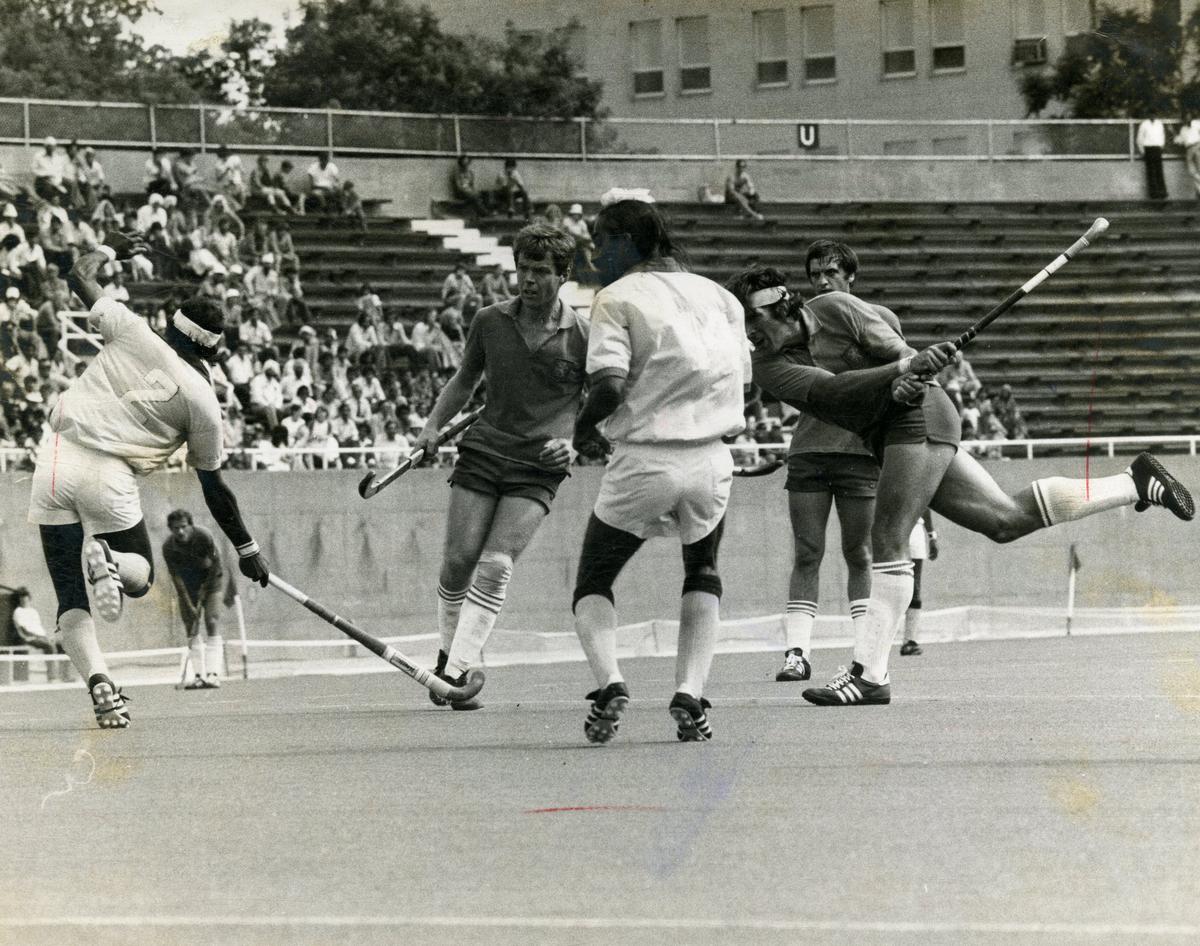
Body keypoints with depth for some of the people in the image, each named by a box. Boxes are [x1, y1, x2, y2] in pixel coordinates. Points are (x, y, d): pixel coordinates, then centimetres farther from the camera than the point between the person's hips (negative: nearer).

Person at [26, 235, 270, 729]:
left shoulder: (132, 332, 3)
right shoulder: (203, 402, 2)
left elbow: (79, 275, 13)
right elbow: (213, 487, 8)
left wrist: (109, 249, 34)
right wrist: (246, 548, 20)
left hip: (57, 458, 2)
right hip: (109, 480, -2)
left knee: (71, 597, 7)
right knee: (141, 576, 20)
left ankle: (98, 681, -17)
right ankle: (109, 561, -17)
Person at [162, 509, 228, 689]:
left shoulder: (204, 536, -26)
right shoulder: (168, 547, -21)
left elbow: (216, 564, -14)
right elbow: (176, 577, -16)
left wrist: (205, 588, -10)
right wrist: (189, 605, -19)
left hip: (209, 576, -2)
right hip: (188, 581, 2)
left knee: (211, 621, -15)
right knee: (191, 626, -3)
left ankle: (213, 674, -20)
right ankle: (199, 675, 1)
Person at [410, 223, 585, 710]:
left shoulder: (581, 335, -3)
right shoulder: (490, 321, 5)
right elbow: (465, 379, 20)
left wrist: (573, 443, -11)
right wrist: (433, 426, 9)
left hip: (538, 467, -3)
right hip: (483, 450, 3)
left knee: (495, 565, -15)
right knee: (458, 560, -4)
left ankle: (458, 671, -14)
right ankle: (448, 655, 18)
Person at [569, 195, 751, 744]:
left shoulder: (617, 297, -3)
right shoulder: (718, 296, 13)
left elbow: (609, 384, -15)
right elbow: (741, 379, 11)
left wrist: (584, 427, 3)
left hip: (643, 463, -4)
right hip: (711, 461, 4)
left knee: (593, 582, 13)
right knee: (703, 573, 26)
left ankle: (609, 682, -13)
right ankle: (689, 695, 6)